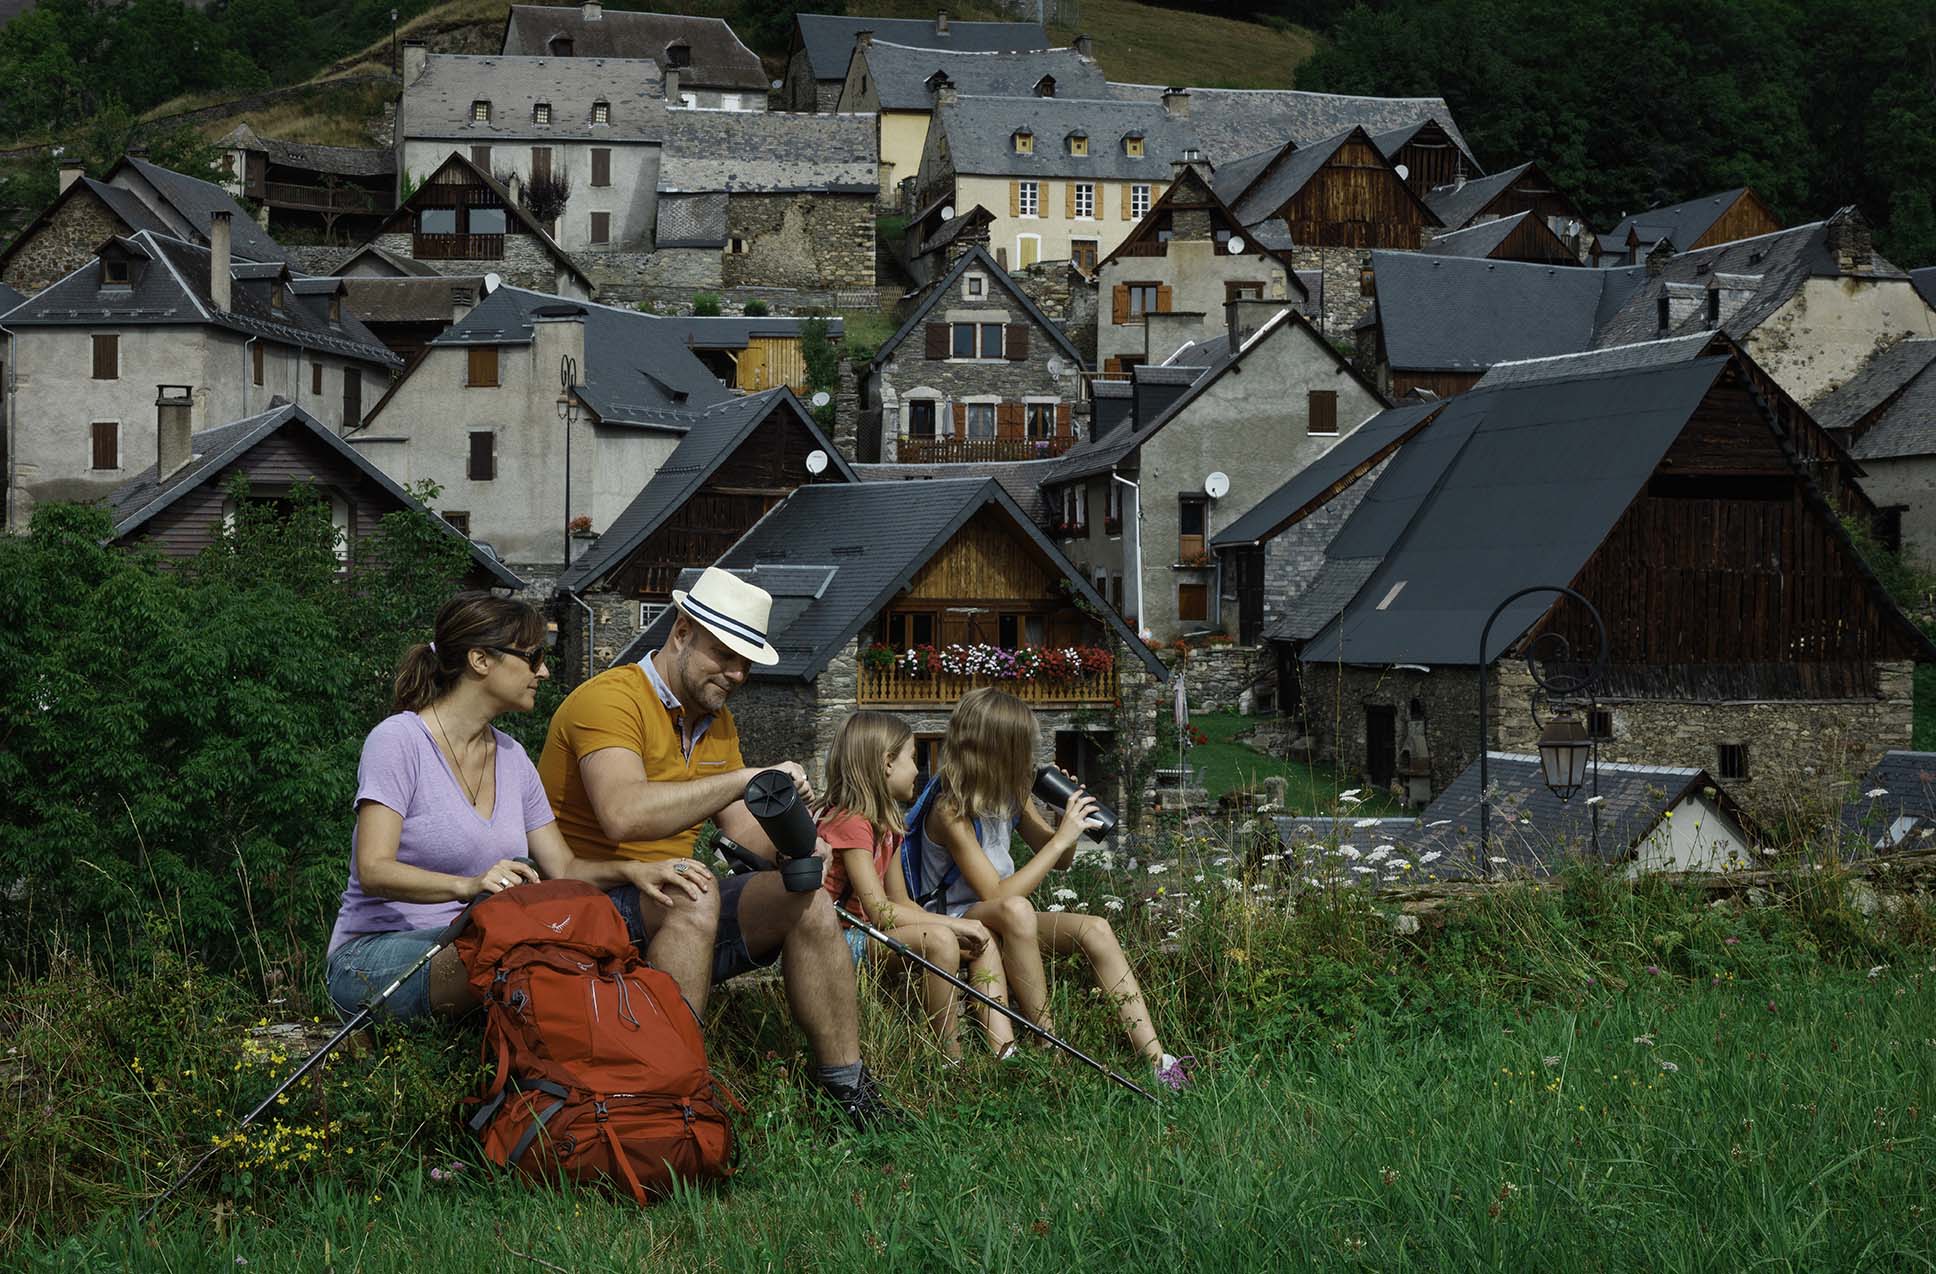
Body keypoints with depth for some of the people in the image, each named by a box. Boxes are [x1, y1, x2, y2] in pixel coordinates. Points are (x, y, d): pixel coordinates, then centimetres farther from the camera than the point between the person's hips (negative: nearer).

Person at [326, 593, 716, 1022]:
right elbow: (373, 871, -22)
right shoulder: (398, 740, -11)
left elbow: (563, 868, 13)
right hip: (374, 953, -7)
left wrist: (630, 870, -8)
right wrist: (468, 886, -39)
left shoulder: (511, 758, 12)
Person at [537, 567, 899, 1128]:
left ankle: (848, 1087, -8)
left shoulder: (716, 721, 15)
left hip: (676, 911, 8)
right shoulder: (611, 698, -14)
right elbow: (623, 814, -32)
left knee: (805, 896, -10)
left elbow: (746, 832, 11)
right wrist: (748, 779, -29)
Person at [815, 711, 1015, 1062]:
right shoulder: (851, 822, -17)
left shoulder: (887, 825, 16)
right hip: (837, 938, -11)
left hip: (867, 931, 11)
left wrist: (954, 927, -3)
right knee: (938, 940, -32)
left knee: (982, 940, 5)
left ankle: (1004, 1051, -10)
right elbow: (881, 912, -23)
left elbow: (901, 902, 13)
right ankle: (950, 1057, -22)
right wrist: (954, 924, -16)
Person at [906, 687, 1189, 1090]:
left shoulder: (1009, 794, 4)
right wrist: (1062, 838, -24)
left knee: (1095, 929, -16)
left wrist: (1070, 819, -7)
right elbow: (997, 894, -26)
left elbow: (1059, 860, 15)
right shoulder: (950, 810, -21)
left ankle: (1156, 1061, -24)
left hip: (1002, 920, 8)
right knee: (1015, 911, -40)